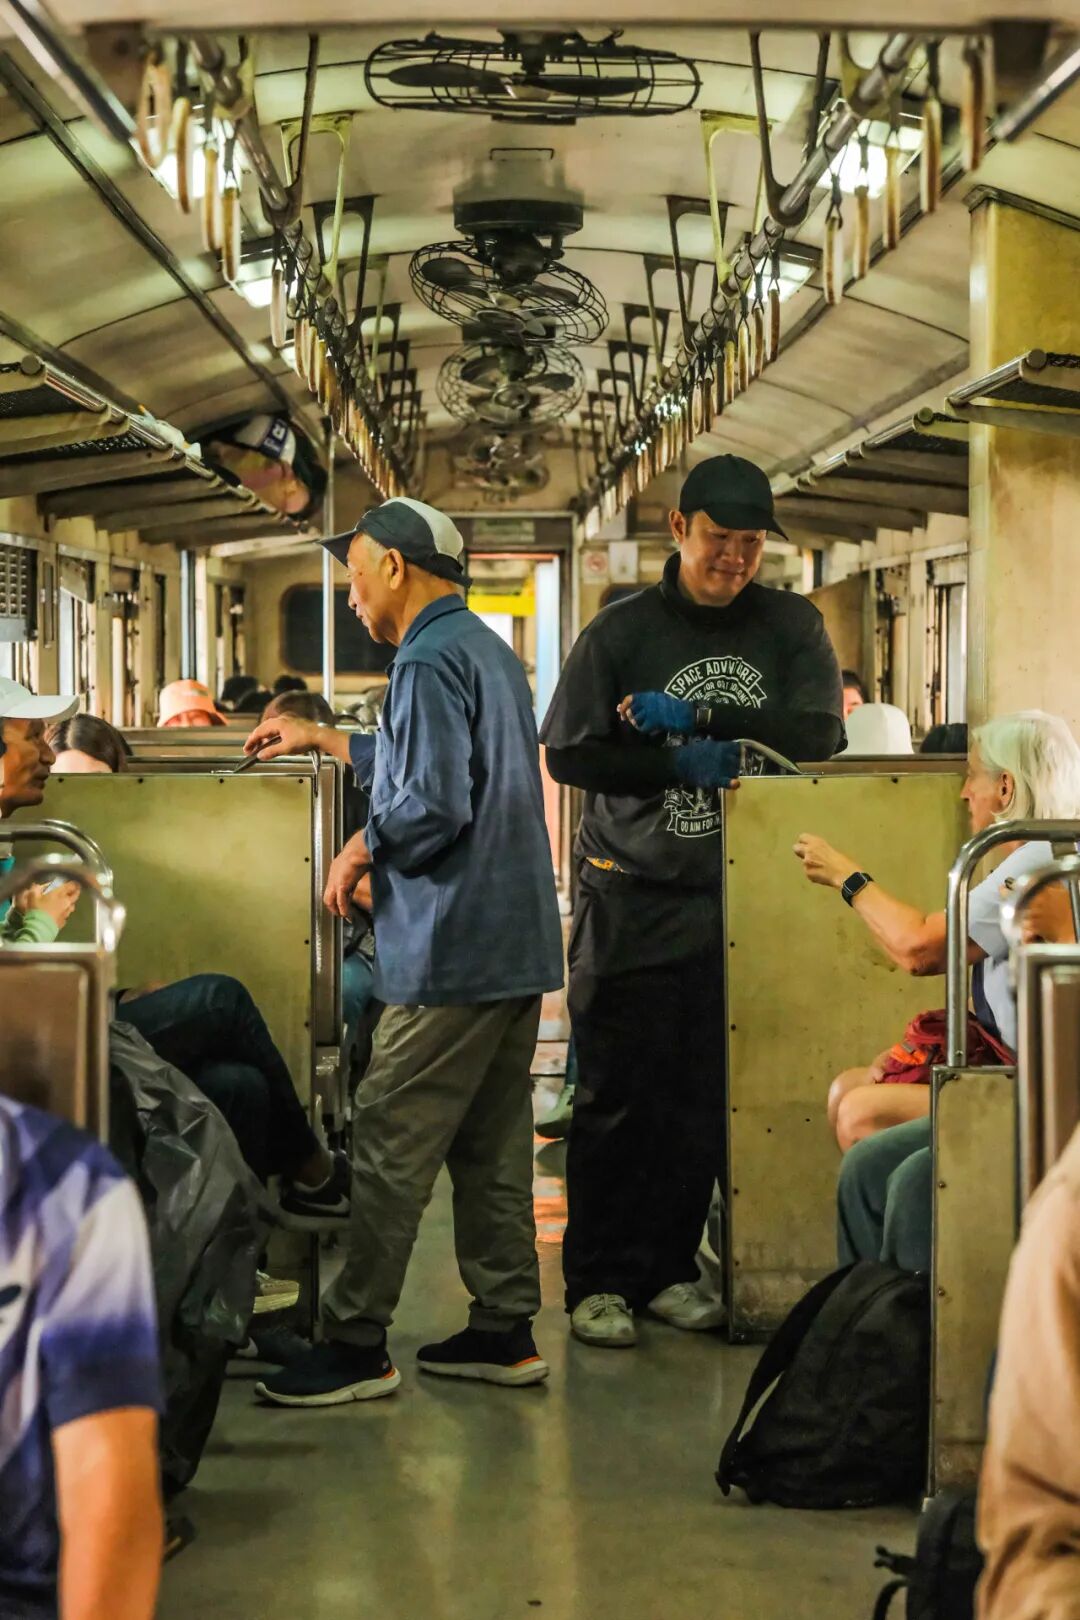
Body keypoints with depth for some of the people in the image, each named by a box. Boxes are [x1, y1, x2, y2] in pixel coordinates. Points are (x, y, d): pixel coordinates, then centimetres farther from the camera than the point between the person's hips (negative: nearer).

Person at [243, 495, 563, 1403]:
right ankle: (505, 1328, 19)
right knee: (492, 1144, 13)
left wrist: (363, 850, -5)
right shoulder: (490, 651, 16)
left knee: (391, 1147, -4)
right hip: (517, 943, 10)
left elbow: (431, 810, -23)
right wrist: (322, 740, 35)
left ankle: (357, 1346, 1)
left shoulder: (430, 660, -15)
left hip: (453, 951, -10)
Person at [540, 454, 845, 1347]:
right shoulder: (622, 630, 1)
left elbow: (821, 734, -10)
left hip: (738, 898, 2)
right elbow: (570, 754, -2)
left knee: (705, 1097, 3)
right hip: (632, 895, -2)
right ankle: (598, 1280, 6)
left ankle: (669, 1268, 15)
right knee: (618, 1095, -2)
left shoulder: (790, 626, 5)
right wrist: (680, 764, -14)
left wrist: (694, 717, -16)